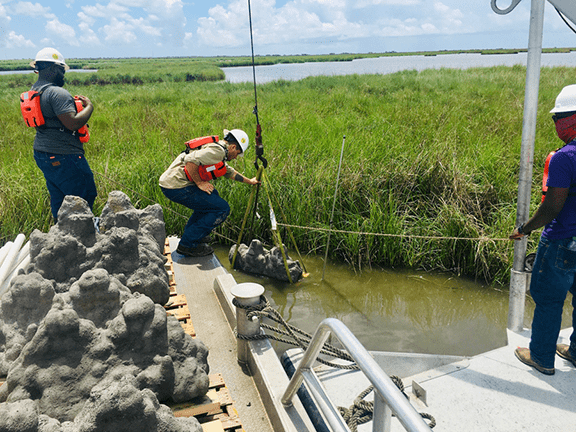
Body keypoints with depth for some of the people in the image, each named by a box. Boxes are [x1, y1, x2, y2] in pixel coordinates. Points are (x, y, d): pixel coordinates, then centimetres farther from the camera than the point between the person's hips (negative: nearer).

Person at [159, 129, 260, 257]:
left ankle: (190, 233, 28)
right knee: (222, 209, -5)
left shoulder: (218, 151, 21)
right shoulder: (218, 150, -12)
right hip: (177, 188, -11)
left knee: (212, 197, 29)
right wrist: (199, 183, -14)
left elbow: (229, 171, 37)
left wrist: (249, 181, 42)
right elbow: (190, 160, -26)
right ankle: (188, 244, -2)